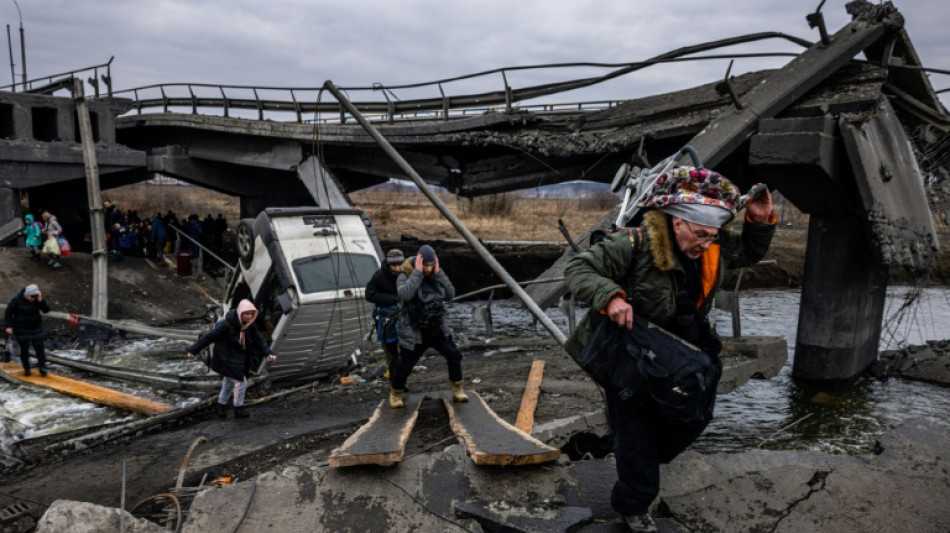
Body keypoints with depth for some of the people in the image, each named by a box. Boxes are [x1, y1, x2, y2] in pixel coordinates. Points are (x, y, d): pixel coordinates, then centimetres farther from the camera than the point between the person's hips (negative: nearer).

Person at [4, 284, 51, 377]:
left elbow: (46, 310, -10)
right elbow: (8, 313, -6)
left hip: (36, 328, 2)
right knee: (24, 349, 6)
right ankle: (26, 369, 18)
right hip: (22, 330, -2)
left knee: (39, 347, -6)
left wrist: (41, 301, -24)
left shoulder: (37, 300, -7)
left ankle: (42, 367, 0)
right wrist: (8, 326, -12)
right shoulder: (17, 300, -14)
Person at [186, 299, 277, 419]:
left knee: (229, 382, 22)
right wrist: (193, 350, -15)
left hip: (239, 358, 7)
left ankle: (221, 405, 41)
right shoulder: (227, 325, -27)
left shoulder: (250, 325, -8)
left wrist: (268, 353, -20)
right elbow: (209, 337, -20)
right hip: (226, 358, -7)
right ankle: (239, 409, 9)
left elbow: (259, 340, -6)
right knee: (240, 382, -8)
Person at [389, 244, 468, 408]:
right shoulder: (406, 275, -12)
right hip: (414, 332, -4)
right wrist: (417, 272, -30)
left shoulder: (436, 275, 2)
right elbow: (404, 294, -33)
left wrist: (439, 273, -16)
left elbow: (450, 294, -8)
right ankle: (395, 393, 25)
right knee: (405, 365, 1)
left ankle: (457, 390, 14)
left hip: (437, 328, 4)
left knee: (454, 356, -1)